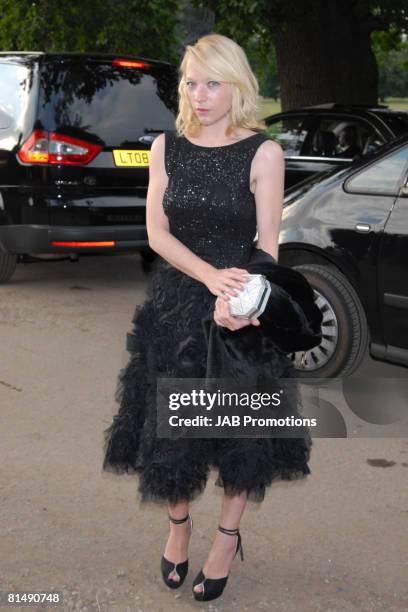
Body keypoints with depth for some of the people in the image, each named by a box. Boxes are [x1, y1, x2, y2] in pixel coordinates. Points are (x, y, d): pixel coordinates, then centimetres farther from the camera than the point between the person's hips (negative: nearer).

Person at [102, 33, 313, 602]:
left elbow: (267, 243, -11)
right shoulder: (167, 147, 1)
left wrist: (237, 299, -29)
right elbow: (157, 232, -5)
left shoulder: (263, 152, -8)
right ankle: (178, 523, 35)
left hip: (241, 305, -2)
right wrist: (210, 275, -23)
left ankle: (228, 536, 30)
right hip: (175, 304, 2)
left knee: (243, 429, 8)